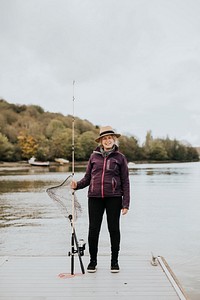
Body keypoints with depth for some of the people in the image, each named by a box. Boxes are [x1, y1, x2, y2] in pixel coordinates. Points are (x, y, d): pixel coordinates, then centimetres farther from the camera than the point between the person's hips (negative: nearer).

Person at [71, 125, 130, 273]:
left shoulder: (120, 157, 4)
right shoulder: (94, 156, 10)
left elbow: (125, 182, 3)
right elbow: (87, 178, 12)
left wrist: (125, 204, -2)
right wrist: (77, 184, -8)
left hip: (113, 197, -1)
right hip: (95, 197, 2)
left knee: (114, 229, 5)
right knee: (93, 229, 2)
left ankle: (114, 261, 22)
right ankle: (93, 260, 20)